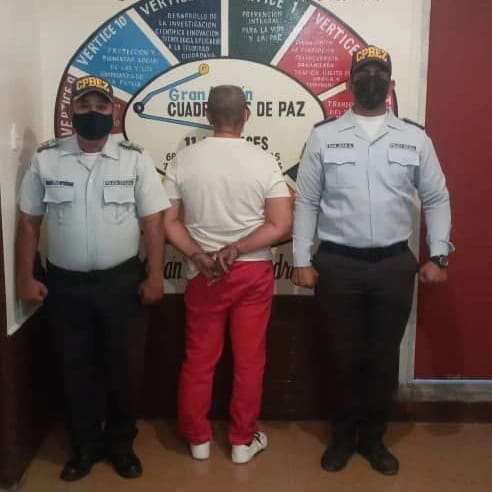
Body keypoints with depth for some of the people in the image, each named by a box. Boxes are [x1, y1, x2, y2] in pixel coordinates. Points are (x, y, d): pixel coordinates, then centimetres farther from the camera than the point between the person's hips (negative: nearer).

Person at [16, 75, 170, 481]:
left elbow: (153, 222, -3)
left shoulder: (135, 158, -3)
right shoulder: (45, 159, 0)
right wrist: (25, 277, 0)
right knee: (76, 366, 12)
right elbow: (29, 222, 4)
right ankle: (87, 444, 30)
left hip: (120, 281, -1)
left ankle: (120, 442, 30)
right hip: (65, 283, 1)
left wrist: (154, 276, -7)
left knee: (119, 364, 11)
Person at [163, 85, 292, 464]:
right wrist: (235, 251, -14)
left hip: (202, 274, 1)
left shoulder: (184, 160, -4)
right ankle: (243, 439, 24)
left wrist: (199, 256, -11)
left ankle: (198, 437, 28)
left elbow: (169, 222, -6)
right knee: (249, 359, 11)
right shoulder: (263, 161, -8)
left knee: (198, 359, 14)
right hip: (253, 273, -1)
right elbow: (281, 226, -14)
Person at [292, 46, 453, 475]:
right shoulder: (323, 137, 1)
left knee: (384, 357, 11)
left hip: (394, 264, 1)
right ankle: (344, 435, 31)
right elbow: (306, 202, 1)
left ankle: (373, 437, 31)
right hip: (337, 264, -1)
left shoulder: (415, 138, 5)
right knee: (344, 356, 10)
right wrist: (302, 260, -2)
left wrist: (438, 256, 1)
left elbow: (437, 200, 8)